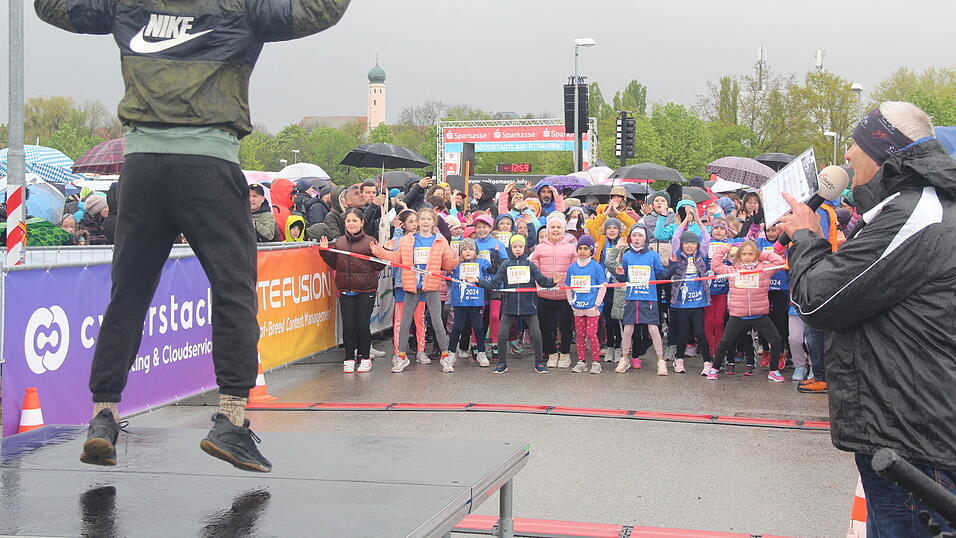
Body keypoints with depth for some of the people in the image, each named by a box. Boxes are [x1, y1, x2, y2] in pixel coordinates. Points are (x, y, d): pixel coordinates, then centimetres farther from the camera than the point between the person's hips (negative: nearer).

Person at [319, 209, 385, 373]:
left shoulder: (370, 242, -1)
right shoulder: (339, 242, 10)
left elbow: (378, 266, -3)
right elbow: (334, 264, 14)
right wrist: (325, 251, 2)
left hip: (365, 291, -3)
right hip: (345, 291, 3)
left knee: (362, 325, 0)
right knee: (348, 325, 3)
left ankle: (365, 358, 15)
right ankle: (349, 359, 14)